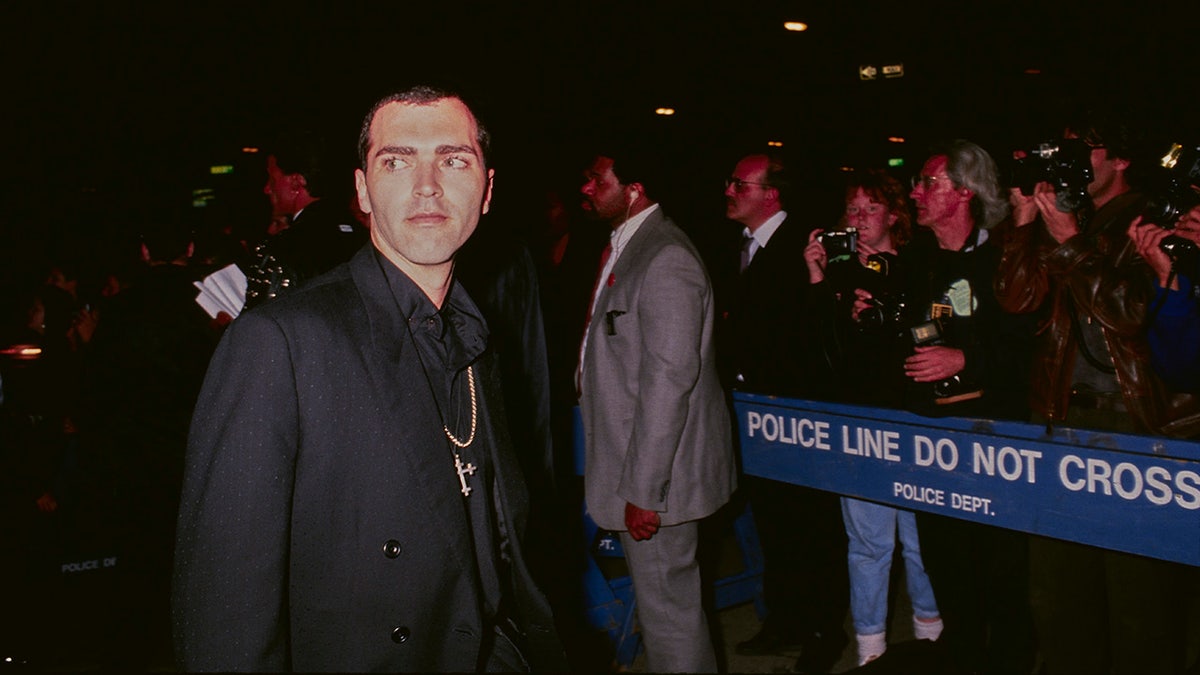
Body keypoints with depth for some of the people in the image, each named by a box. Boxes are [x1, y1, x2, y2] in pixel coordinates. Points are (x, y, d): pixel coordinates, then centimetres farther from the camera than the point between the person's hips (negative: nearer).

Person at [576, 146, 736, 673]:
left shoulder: (665, 259, -19)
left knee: (668, 606, 2)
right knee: (656, 595, 21)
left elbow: (669, 381, -24)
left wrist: (642, 490, -23)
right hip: (629, 462, 10)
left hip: (656, 470, -10)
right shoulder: (623, 248, 12)